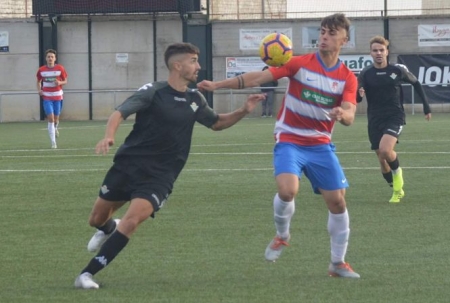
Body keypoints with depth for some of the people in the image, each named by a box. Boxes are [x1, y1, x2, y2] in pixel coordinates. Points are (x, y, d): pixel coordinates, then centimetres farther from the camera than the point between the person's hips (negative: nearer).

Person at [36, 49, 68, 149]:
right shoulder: (41, 70, -2)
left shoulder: (60, 68, -4)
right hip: (47, 97, -1)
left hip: (57, 96, 1)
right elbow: (38, 81, 13)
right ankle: (53, 143, -8)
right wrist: (39, 90, -5)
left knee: (56, 118, 9)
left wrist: (60, 82, -18)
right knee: (50, 118, -11)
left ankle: (55, 128, 49)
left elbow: (65, 81, 4)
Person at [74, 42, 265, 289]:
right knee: (96, 219, 10)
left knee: (131, 222, -21)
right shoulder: (152, 92, -11)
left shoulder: (195, 100, 6)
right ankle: (109, 228, 49)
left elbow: (217, 123, 23)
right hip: (128, 165, -2)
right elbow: (120, 113, -22)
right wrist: (109, 137, -43)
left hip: (159, 176, 2)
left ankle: (87, 274, -16)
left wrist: (243, 111, 6)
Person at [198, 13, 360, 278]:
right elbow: (258, 77, -13)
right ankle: (282, 236, 4)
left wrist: (343, 114, -38)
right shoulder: (301, 64, -8)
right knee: (287, 189, -27)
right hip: (289, 140, -3)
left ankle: (338, 263, 18)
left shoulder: (347, 78, -2)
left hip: (321, 145, 3)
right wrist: (218, 84, -21)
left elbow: (349, 116, -12)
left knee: (337, 201, 0)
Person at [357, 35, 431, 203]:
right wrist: (359, 94, -29)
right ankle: (397, 191, 26)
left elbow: (416, 83, 13)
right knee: (382, 161, 4)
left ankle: (397, 172, 2)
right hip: (375, 120, 2)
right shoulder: (366, 73, -2)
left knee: (385, 150, -28)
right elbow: (357, 99, -4)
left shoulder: (398, 70, -3)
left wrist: (426, 107, 12)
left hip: (395, 118, -2)